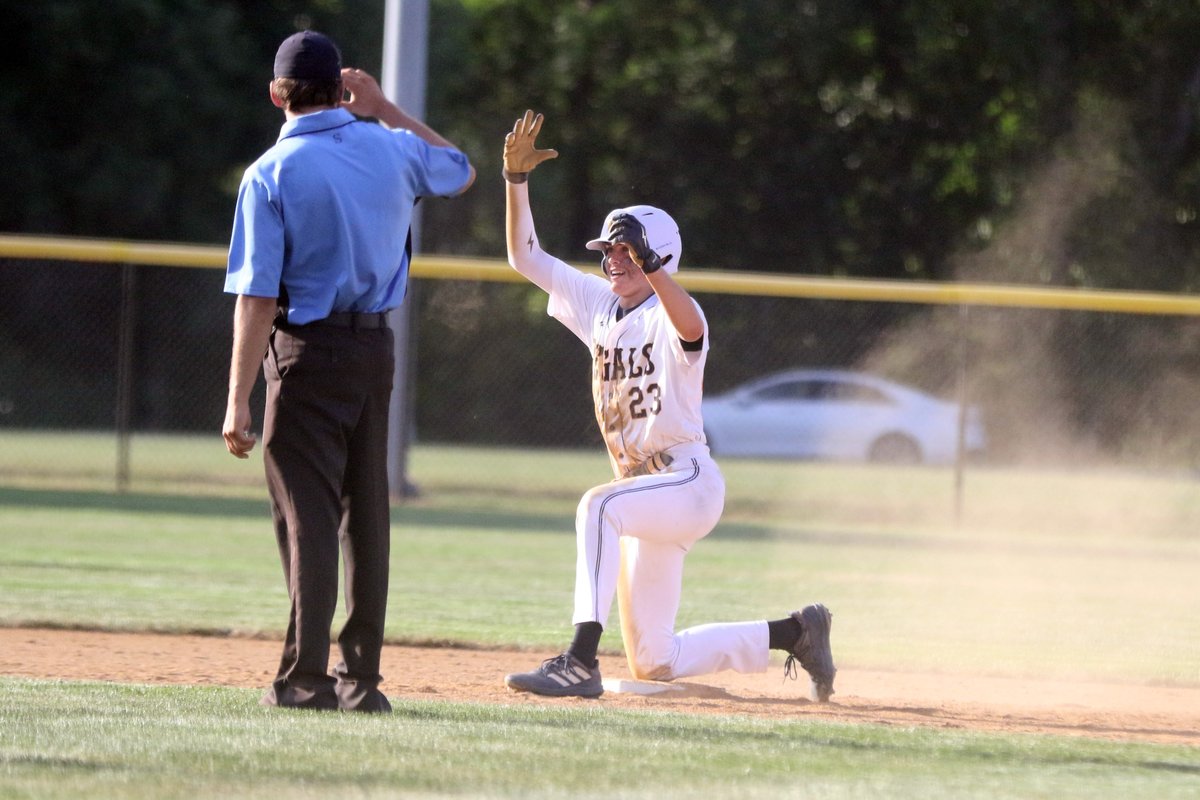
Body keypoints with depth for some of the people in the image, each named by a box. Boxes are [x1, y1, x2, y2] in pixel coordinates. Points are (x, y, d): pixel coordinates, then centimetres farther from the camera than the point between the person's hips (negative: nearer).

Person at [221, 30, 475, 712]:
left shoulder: (271, 175, -11)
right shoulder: (390, 150, 3)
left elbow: (257, 298, -15)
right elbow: (459, 170, 27)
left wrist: (239, 400, -14)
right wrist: (384, 111, 27)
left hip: (307, 350, -5)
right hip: (376, 348, 5)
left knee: (307, 512, -4)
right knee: (365, 512, 11)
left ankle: (308, 677, -8)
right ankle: (361, 675, 14)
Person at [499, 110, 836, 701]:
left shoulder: (670, 316, -12)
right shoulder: (599, 306, 9)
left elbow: (690, 325, -38)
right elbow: (525, 257, 10)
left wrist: (649, 268, -55)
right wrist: (516, 177, -2)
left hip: (688, 480, -8)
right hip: (646, 491, 8)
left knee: (600, 506, -38)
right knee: (653, 663, 10)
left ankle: (581, 662, -43)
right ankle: (795, 632, 27)